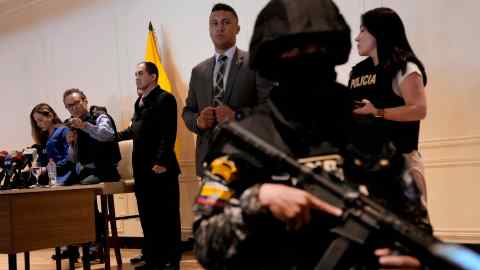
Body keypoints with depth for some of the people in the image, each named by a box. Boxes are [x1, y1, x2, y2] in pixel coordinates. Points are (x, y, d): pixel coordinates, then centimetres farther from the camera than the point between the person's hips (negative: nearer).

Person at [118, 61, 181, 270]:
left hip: (161, 167, -8)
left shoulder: (165, 98, -9)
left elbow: (168, 134, -17)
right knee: (147, 216, 12)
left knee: (167, 216, 0)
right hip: (142, 168, 9)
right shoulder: (139, 101, 18)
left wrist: (161, 161, -23)